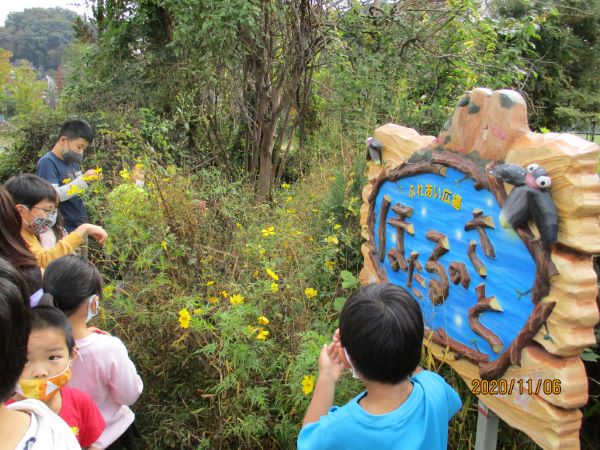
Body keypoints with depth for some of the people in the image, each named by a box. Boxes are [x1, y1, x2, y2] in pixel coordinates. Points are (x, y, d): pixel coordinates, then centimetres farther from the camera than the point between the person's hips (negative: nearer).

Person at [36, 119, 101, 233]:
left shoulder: (73, 161, 10)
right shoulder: (47, 162, -13)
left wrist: (90, 182, -1)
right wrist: (82, 180, -26)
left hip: (81, 226, 8)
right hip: (63, 230, -8)